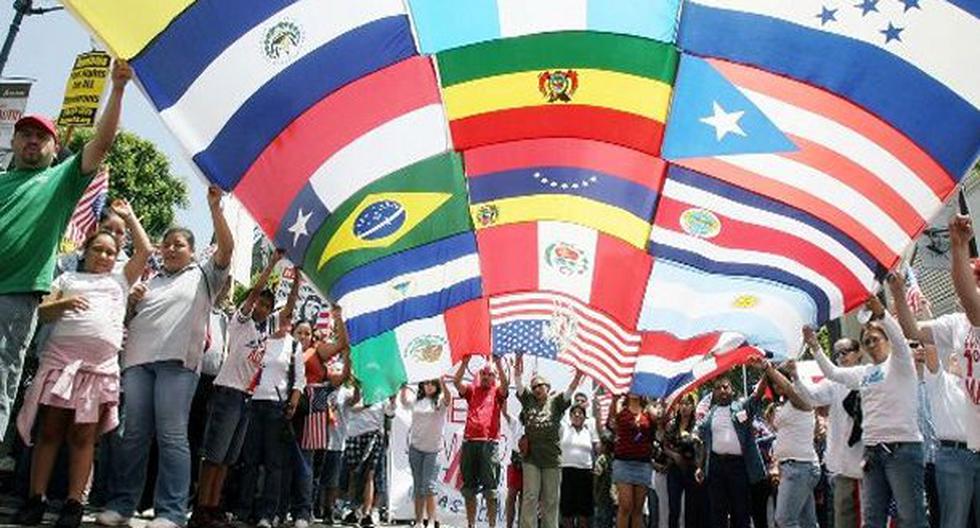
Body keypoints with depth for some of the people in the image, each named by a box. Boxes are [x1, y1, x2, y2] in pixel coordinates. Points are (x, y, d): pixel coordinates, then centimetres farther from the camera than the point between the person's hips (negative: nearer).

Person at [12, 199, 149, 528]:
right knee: (50, 430, -1)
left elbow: (145, 250, 16)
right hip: (60, 357, 1)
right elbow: (43, 312, 13)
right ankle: (36, 499, 4)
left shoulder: (120, 280, 22)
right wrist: (64, 302, -8)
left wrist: (128, 216, 25)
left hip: (101, 364, 0)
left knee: (83, 435, -2)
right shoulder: (68, 277, 21)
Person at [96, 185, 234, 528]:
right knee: (134, 434, 2)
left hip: (178, 361, -4)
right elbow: (130, 317, 28)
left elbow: (226, 247, -1)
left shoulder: (203, 275, 15)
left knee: (172, 436, -9)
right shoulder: (150, 281, 28)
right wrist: (131, 302, 7)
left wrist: (214, 207, -7)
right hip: (138, 359, 5)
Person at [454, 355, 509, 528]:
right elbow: (456, 381, -2)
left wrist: (498, 362, -20)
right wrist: (465, 362, -12)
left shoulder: (497, 392, 9)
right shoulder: (472, 390, 14)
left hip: (489, 443, -3)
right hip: (469, 442, 3)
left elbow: (505, 383, -12)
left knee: (490, 489, -2)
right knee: (469, 488, 11)